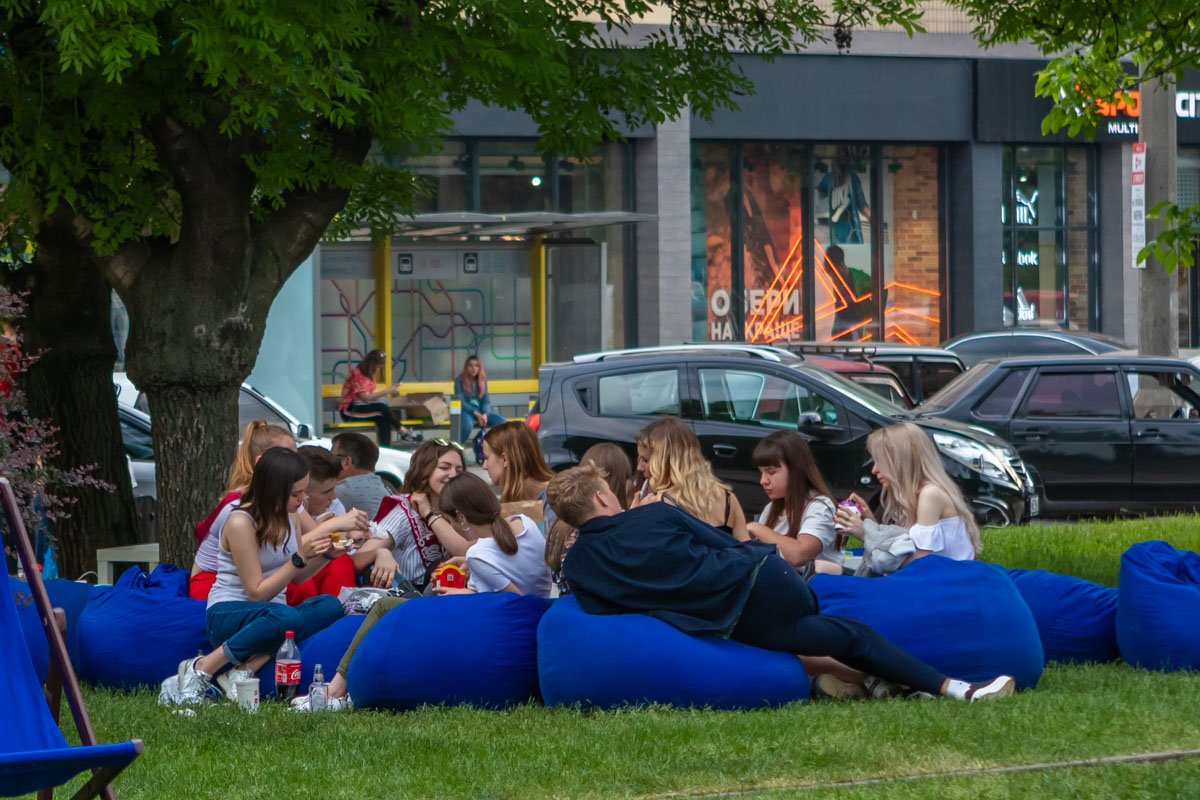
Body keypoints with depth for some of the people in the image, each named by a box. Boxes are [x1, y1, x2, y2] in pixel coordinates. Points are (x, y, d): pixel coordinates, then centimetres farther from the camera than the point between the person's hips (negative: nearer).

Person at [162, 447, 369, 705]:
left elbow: (297, 577, 17)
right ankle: (201, 669, -24)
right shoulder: (240, 523, -16)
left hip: (268, 613, 7)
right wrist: (300, 558, -24)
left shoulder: (291, 517, 6)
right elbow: (257, 592, -17)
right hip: (228, 613, -7)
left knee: (329, 606, -25)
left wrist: (325, 553, -2)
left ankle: (245, 670, -29)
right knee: (285, 616, -40)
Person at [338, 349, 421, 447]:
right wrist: (387, 391, -25)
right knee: (382, 408, -29)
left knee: (383, 418, -24)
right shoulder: (356, 375, -16)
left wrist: (388, 392, -8)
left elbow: (370, 394, 6)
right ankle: (403, 432, -21)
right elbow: (365, 397, -24)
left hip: (364, 407, 8)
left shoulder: (370, 374, 12)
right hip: (350, 410, -8)